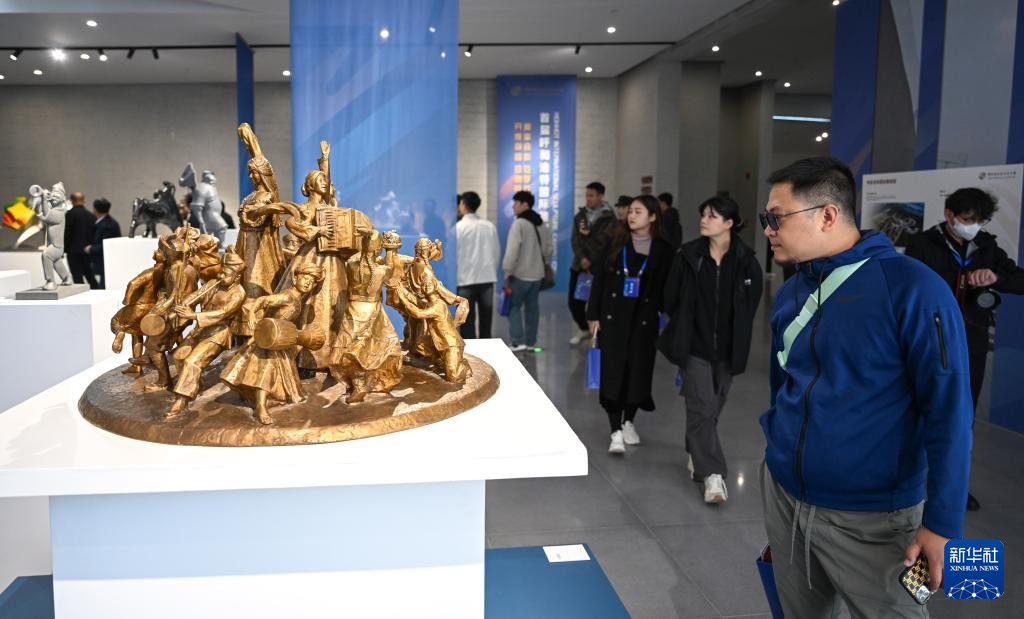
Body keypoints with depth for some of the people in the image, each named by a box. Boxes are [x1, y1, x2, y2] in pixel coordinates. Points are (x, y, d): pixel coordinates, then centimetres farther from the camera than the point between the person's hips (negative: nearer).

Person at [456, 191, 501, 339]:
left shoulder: (459, 227, -9)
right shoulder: (490, 226, 3)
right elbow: (497, 253, 8)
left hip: (466, 280, -4)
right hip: (488, 279, 4)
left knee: (467, 324, 3)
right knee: (486, 323, 11)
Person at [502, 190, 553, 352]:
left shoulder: (519, 224, -15)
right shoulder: (541, 224, 11)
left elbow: (512, 250, -20)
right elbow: (549, 248, 14)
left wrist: (507, 272, -15)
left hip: (520, 274, -7)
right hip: (537, 273, 7)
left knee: (514, 306, 2)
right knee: (532, 307, 12)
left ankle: (518, 342, -6)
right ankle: (530, 342, 17)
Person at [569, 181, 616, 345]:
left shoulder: (609, 217, -3)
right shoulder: (580, 215, 11)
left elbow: (604, 241, -11)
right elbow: (575, 240, 2)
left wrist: (588, 235, -8)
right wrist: (581, 258, -12)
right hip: (579, 266, 5)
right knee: (574, 302, 7)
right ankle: (584, 329, 29)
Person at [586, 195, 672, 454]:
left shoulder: (662, 250, 0)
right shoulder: (615, 243, 2)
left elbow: (665, 288, 2)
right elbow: (599, 279, 3)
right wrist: (593, 315, -1)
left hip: (644, 320, 0)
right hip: (613, 317, 0)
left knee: (638, 370, 8)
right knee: (612, 371, -5)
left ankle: (628, 422, 29)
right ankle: (616, 431, -1)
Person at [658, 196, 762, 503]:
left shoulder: (746, 261, -6)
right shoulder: (688, 255, -4)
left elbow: (750, 306, 3)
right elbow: (671, 298, 4)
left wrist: (737, 338, 4)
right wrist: (682, 328, 7)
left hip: (726, 348, 1)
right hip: (694, 345, -1)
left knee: (711, 408, 14)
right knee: (703, 407, -9)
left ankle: (697, 457, 37)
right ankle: (713, 474, -5)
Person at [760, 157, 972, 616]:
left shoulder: (911, 289, -16)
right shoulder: (790, 293, 4)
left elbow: (947, 411, -16)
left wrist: (943, 523, -16)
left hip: (869, 517, -6)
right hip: (781, 495, 6)